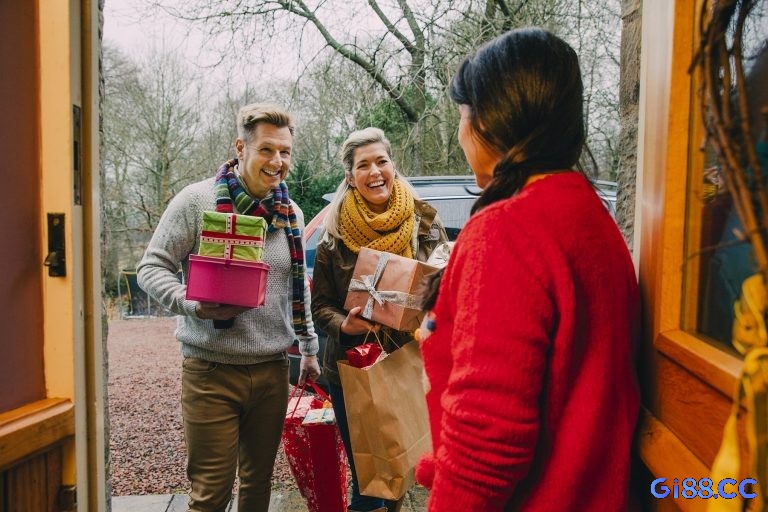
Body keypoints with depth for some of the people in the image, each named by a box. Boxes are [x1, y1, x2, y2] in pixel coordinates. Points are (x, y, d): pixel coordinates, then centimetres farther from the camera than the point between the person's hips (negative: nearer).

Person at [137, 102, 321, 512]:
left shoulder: (290, 213, 8)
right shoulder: (198, 200, -7)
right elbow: (152, 268, -6)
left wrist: (309, 348, 17)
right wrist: (195, 306, -23)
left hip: (272, 370, 5)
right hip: (212, 370, -4)